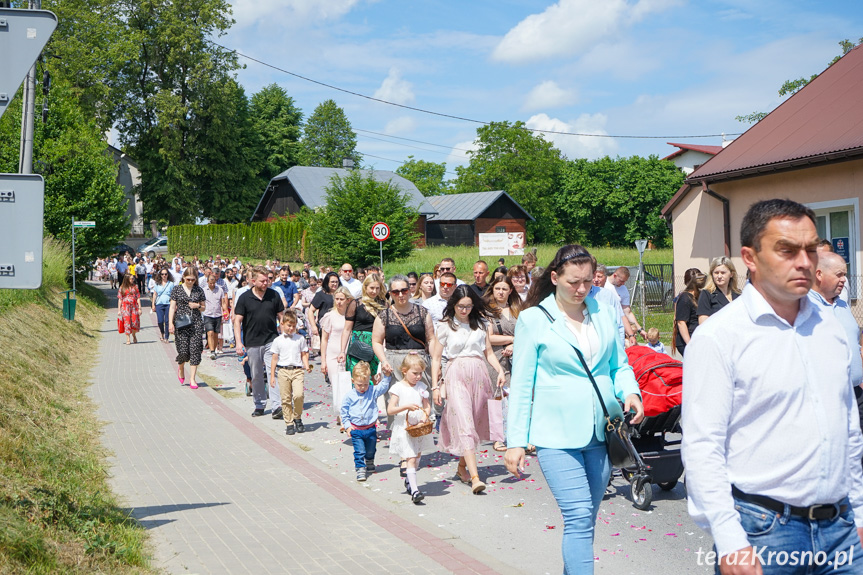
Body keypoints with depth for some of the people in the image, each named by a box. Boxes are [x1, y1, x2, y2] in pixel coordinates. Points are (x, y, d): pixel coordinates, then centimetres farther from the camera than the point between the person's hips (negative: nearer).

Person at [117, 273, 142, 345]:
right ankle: (128, 340, 1)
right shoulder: (122, 288, 4)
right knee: (127, 322, -4)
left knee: (135, 322, -4)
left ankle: (134, 335, 23)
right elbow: (120, 299, 6)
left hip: (134, 306, 1)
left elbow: (138, 298, 7)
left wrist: (139, 308, 1)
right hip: (125, 306, -1)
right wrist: (119, 310, 2)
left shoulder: (135, 287, 7)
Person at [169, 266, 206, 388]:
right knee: (183, 351, -5)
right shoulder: (177, 289, 4)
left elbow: (204, 307, 17)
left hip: (196, 323, 2)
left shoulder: (199, 290, 9)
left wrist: (198, 306, -5)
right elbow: (172, 307, 3)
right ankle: (180, 368, 29)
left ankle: (193, 378, 1)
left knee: (195, 350, -5)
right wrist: (170, 323, -5)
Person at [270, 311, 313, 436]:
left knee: (298, 395, -18)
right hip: (283, 371, 0)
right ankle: (289, 423, 11)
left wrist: (306, 365, -3)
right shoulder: (278, 341, 7)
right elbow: (274, 358, 10)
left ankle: (297, 418, 5)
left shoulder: (300, 339, 9)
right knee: (286, 399, 1)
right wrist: (272, 376, 8)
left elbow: (304, 354, 15)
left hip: (297, 370, 0)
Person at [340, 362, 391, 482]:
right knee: (359, 451, -7)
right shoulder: (349, 395, -5)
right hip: (356, 429, -2)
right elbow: (344, 411, 1)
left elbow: (384, 385, 6)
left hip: (371, 428, 2)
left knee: (371, 450, 19)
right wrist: (347, 425, -3)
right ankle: (360, 469, 0)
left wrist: (386, 374, -7)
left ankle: (369, 463, 44)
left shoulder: (373, 392, -1)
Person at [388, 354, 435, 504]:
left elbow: (427, 406, 9)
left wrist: (424, 417, -11)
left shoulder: (421, 387, 7)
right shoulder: (398, 388, -8)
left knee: (417, 456, 17)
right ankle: (414, 490, -14)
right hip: (404, 428, -5)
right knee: (411, 458, -11)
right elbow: (390, 410, -12)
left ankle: (409, 480, 39)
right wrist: (406, 407, -25)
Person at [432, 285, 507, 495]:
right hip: (456, 375, -3)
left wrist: (500, 371, -3)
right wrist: (435, 386, 1)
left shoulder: (480, 323, 11)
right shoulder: (445, 326, 4)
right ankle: (475, 478, -19)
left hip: (478, 374, 3)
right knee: (464, 424, -12)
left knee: (474, 422, 6)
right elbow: (436, 358, 6)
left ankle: (462, 466, 27)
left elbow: (489, 352, 14)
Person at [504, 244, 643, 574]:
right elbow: (521, 385, 0)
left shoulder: (604, 313, 9)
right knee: (579, 518, -12)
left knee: (584, 519, 12)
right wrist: (515, 441, -4)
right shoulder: (533, 318, -1)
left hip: (602, 432, 4)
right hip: (557, 433, -4)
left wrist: (629, 391, -6)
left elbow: (620, 365, 16)